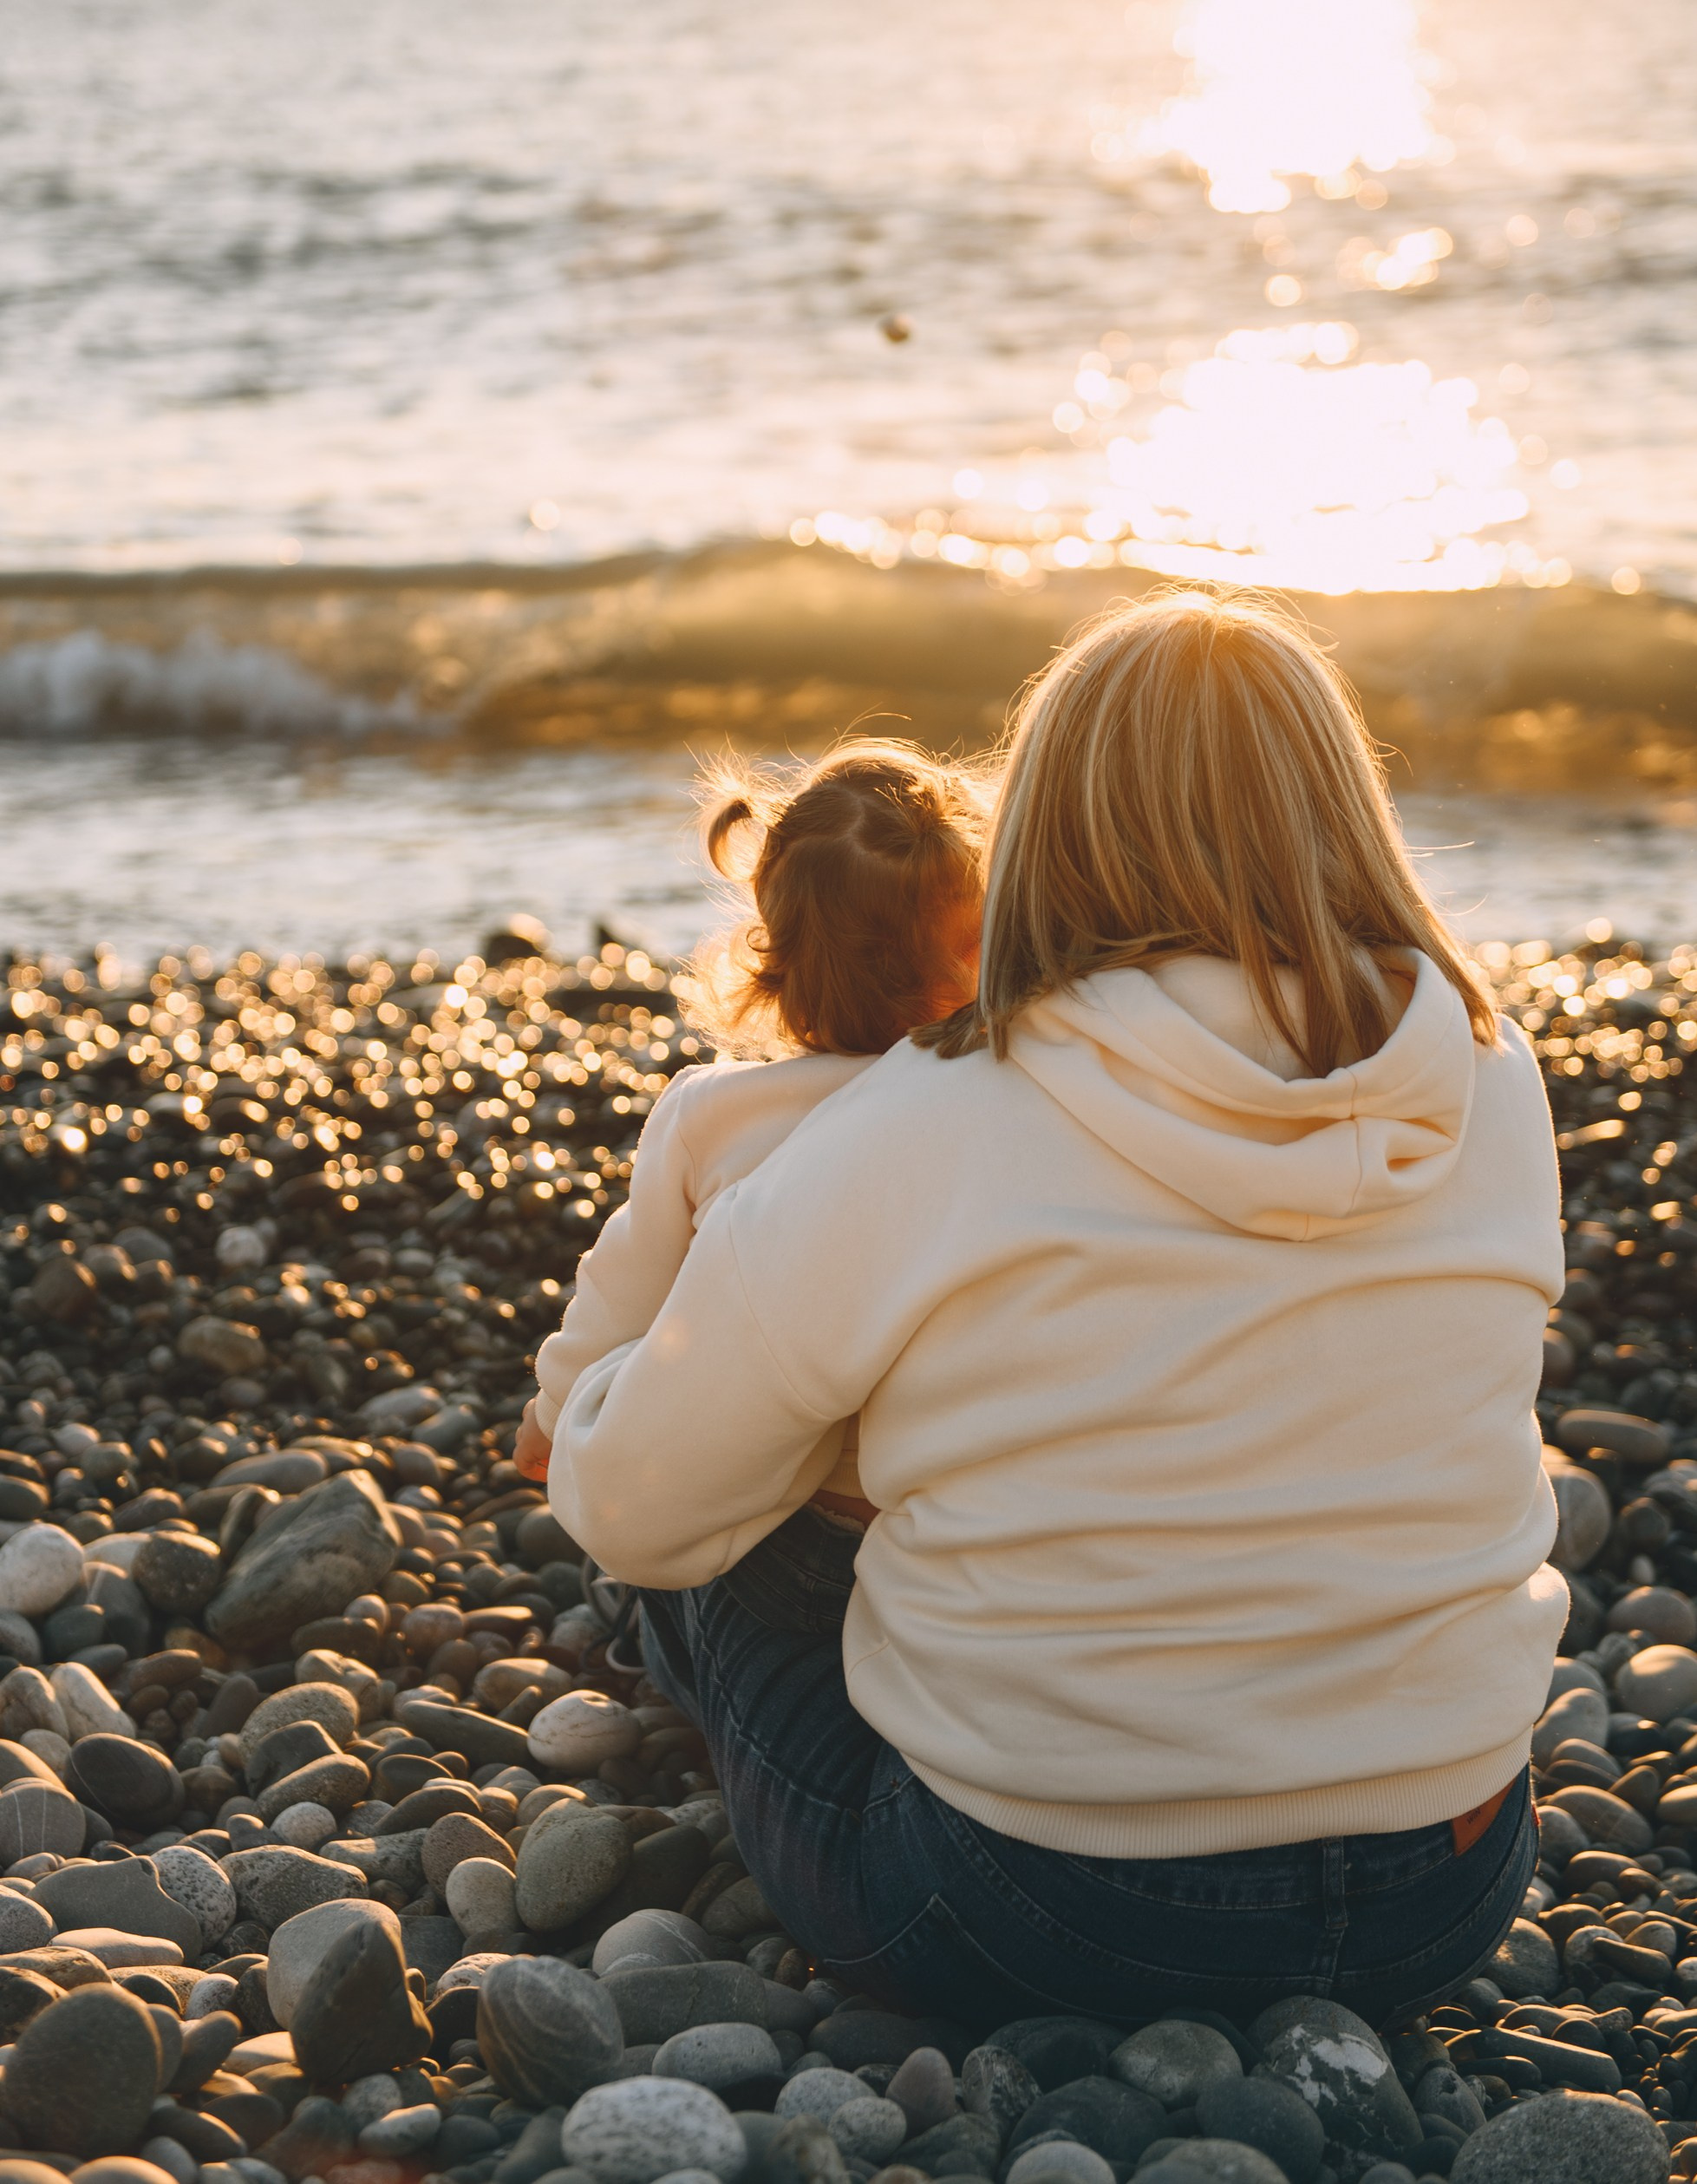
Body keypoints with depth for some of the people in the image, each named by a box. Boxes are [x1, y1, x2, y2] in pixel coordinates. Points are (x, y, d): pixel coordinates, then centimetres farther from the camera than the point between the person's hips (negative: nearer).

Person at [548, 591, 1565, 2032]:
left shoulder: (904, 1143, -15)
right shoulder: (1491, 1091, -5)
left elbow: (638, 1517, -3)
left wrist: (603, 1393, 21)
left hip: (1032, 1935, -3)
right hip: (1440, 1908, 4)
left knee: (696, 1575, 22)